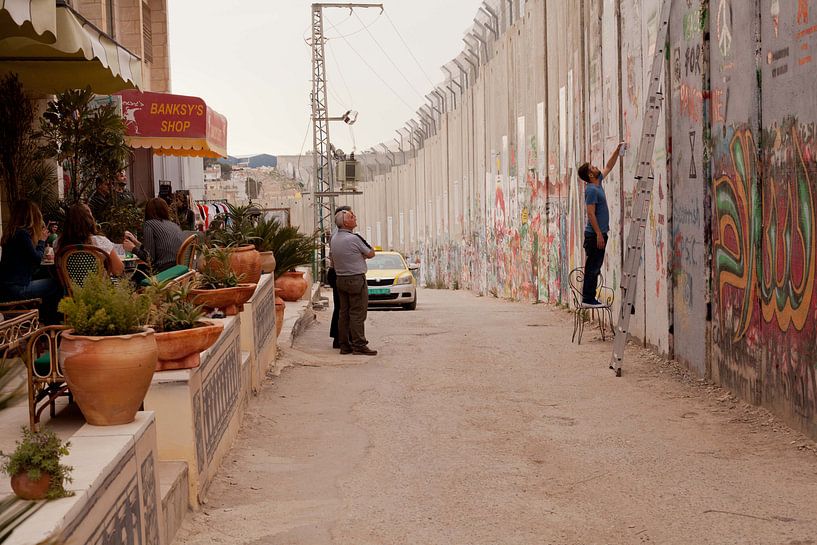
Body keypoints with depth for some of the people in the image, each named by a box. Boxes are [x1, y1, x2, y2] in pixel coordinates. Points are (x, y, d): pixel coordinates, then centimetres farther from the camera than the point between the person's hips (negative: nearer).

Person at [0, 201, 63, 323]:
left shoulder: (12, 232, 13)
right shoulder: (22, 233, -16)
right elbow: (37, 259, -13)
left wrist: (41, 238, 17)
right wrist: (42, 240, 2)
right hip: (16, 289, -10)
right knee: (57, 285, 0)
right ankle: (50, 321, 15)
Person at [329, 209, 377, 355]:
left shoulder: (333, 239, 9)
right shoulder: (354, 239, -16)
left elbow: (332, 261, 18)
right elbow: (371, 254, -4)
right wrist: (362, 253, 16)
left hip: (340, 279, 8)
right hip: (356, 279, -8)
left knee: (344, 313, 9)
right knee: (357, 313, -5)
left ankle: (344, 345, 11)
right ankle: (358, 345, -5)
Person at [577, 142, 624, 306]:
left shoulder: (598, 184, 12)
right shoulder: (591, 190, -16)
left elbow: (608, 167, 27)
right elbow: (591, 213, -20)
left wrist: (617, 150, 20)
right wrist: (599, 234, -23)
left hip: (600, 233, 10)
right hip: (595, 234, -10)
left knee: (595, 267, 11)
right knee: (592, 267, -7)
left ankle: (589, 297, 14)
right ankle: (588, 298, -5)